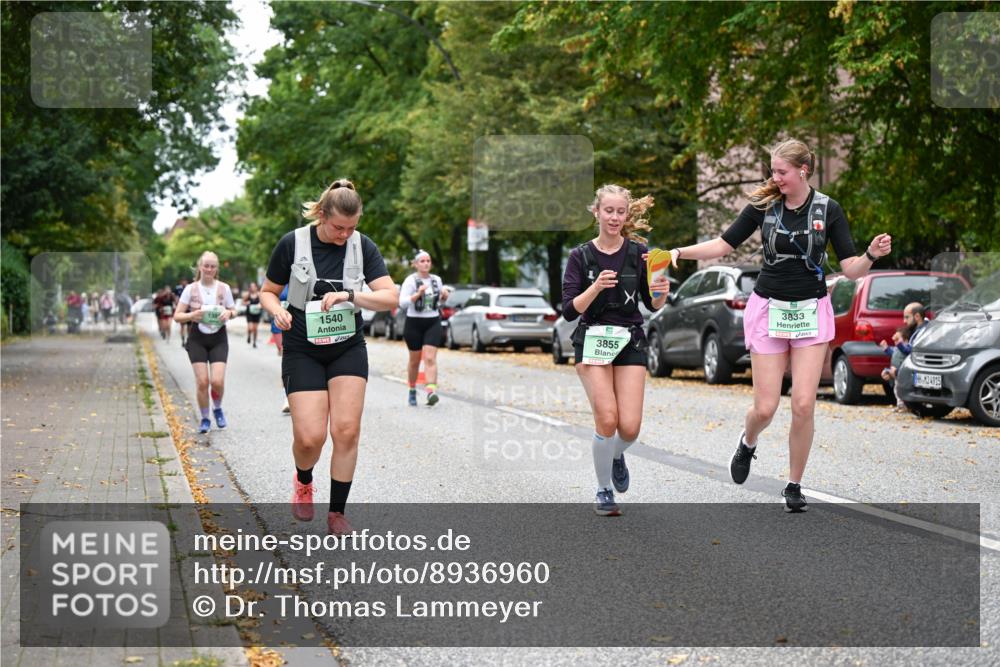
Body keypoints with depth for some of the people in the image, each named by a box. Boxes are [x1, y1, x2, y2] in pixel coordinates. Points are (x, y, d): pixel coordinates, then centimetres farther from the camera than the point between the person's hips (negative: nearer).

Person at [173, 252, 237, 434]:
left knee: (217, 381, -11)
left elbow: (233, 311, 10)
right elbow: (177, 316, -1)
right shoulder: (191, 289, -2)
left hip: (218, 339, 0)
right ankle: (205, 419, 13)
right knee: (202, 382, -6)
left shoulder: (224, 288, 0)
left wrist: (229, 313, -13)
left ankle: (218, 408, 20)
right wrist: (192, 315, -21)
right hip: (197, 339, 0)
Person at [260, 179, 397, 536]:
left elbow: (390, 297, -10)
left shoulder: (363, 246, -4)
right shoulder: (292, 244, -9)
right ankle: (303, 481, 24)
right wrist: (277, 310, -19)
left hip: (348, 349, 2)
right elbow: (268, 292, 3)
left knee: (346, 430, -9)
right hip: (302, 352, -2)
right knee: (310, 437, -12)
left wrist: (349, 296, -24)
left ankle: (337, 513, 7)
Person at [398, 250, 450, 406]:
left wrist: (445, 295, -1)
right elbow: (402, 302, -15)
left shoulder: (436, 279, 7)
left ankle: (431, 392, -24)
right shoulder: (410, 281, -6)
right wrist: (418, 294, -27)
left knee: (430, 358, -12)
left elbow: (442, 300, 21)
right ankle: (412, 391, 29)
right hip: (414, 323, -2)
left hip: (433, 323, 2)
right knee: (415, 360, 10)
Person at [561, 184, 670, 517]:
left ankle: (616, 456, 29)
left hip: (630, 342, 1)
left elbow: (653, 304, 6)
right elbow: (569, 311, -7)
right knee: (607, 420, -14)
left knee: (630, 427, -8)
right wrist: (595, 287, -22)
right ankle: (603, 492, 6)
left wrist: (661, 293, -16)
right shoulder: (581, 256, -1)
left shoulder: (639, 252, 1)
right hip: (593, 342, -1)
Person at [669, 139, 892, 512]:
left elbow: (851, 270, -6)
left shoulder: (827, 209, -6)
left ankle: (794, 485, 11)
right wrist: (680, 252, -12)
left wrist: (872, 255, -26)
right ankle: (748, 443, 35)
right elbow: (724, 245, 2)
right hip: (768, 309, 1)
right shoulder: (764, 205, -4)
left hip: (811, 312, 0)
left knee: (803, 405, -8)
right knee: (765, 408, -2)